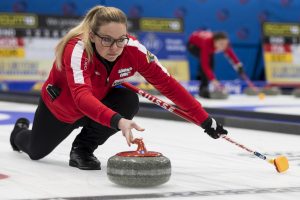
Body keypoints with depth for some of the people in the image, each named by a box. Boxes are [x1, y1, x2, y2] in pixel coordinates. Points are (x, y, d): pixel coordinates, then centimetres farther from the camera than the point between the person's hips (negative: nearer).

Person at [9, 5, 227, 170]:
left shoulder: (133, 49, -30)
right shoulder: (77, 49, -41)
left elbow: (168, 84, -26)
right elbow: (82, 96, -56)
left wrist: (205, 119, -29)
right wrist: (117, 121, -72)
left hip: (99, 103, 3)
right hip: (60, 108, -2)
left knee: (129, 101, -28)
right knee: (36, 151, 19)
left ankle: (83, 149, -7)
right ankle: (20, 131, 58)